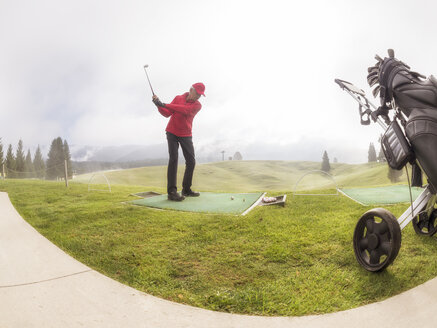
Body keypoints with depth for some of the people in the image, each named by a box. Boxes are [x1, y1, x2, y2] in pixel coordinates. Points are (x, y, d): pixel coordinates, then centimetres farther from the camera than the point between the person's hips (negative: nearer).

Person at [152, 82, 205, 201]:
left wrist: (165, 105, -29)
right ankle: (172, 191, -21)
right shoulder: (178, 98, 1)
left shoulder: (197, 105, -5)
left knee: (191, 161, 1)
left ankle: (186, 189, 17)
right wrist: (159, 105, -20)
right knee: (173, 159, -16)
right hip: (172, 132, -2)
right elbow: (167, 114, -2)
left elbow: (184, 110, -24)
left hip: (186, 135, 2)